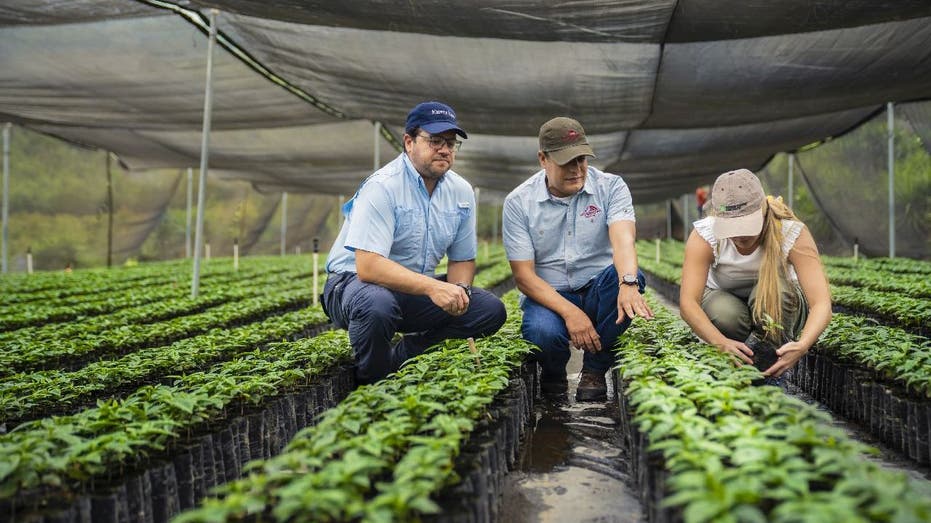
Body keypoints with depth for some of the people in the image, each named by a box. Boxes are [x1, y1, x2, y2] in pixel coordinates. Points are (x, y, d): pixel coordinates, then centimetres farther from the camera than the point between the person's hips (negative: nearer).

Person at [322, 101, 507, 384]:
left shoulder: (461, 191, 1)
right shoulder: (382, 187, -20)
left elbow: (463, 259, 9)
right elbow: (368, 266, -30)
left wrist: (459, 290, -15)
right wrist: (433, 288, -38)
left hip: (417, 291, 6)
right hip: (355, 281, -6)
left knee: (491, 310, -10)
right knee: (376, 305, -40)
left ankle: (400, 358, -8)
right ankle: (370, 386, -12)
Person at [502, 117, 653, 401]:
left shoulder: (611, 187, -4)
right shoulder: (518, 202, -5)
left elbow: (623, 239, -23)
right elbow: (523, 275, -10)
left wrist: (628, 285, -46)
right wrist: (569, 312, -26)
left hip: (599, 292, 2)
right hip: (549, 295, -1)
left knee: (627, 276, -32)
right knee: (543, 332, -36)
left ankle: (595, 370, -10)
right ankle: (553, 373, 5)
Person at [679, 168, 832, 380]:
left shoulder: (792, 233, -29)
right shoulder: (704, 236, -28)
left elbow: (822, 304, -37)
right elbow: (687, 302, -37)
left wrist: (802, 345, -57)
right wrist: (721, 342, -55)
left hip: (778, 306, 0)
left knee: (772, 288, -34)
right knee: (725, 314, -35)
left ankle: (774, 372, -14)